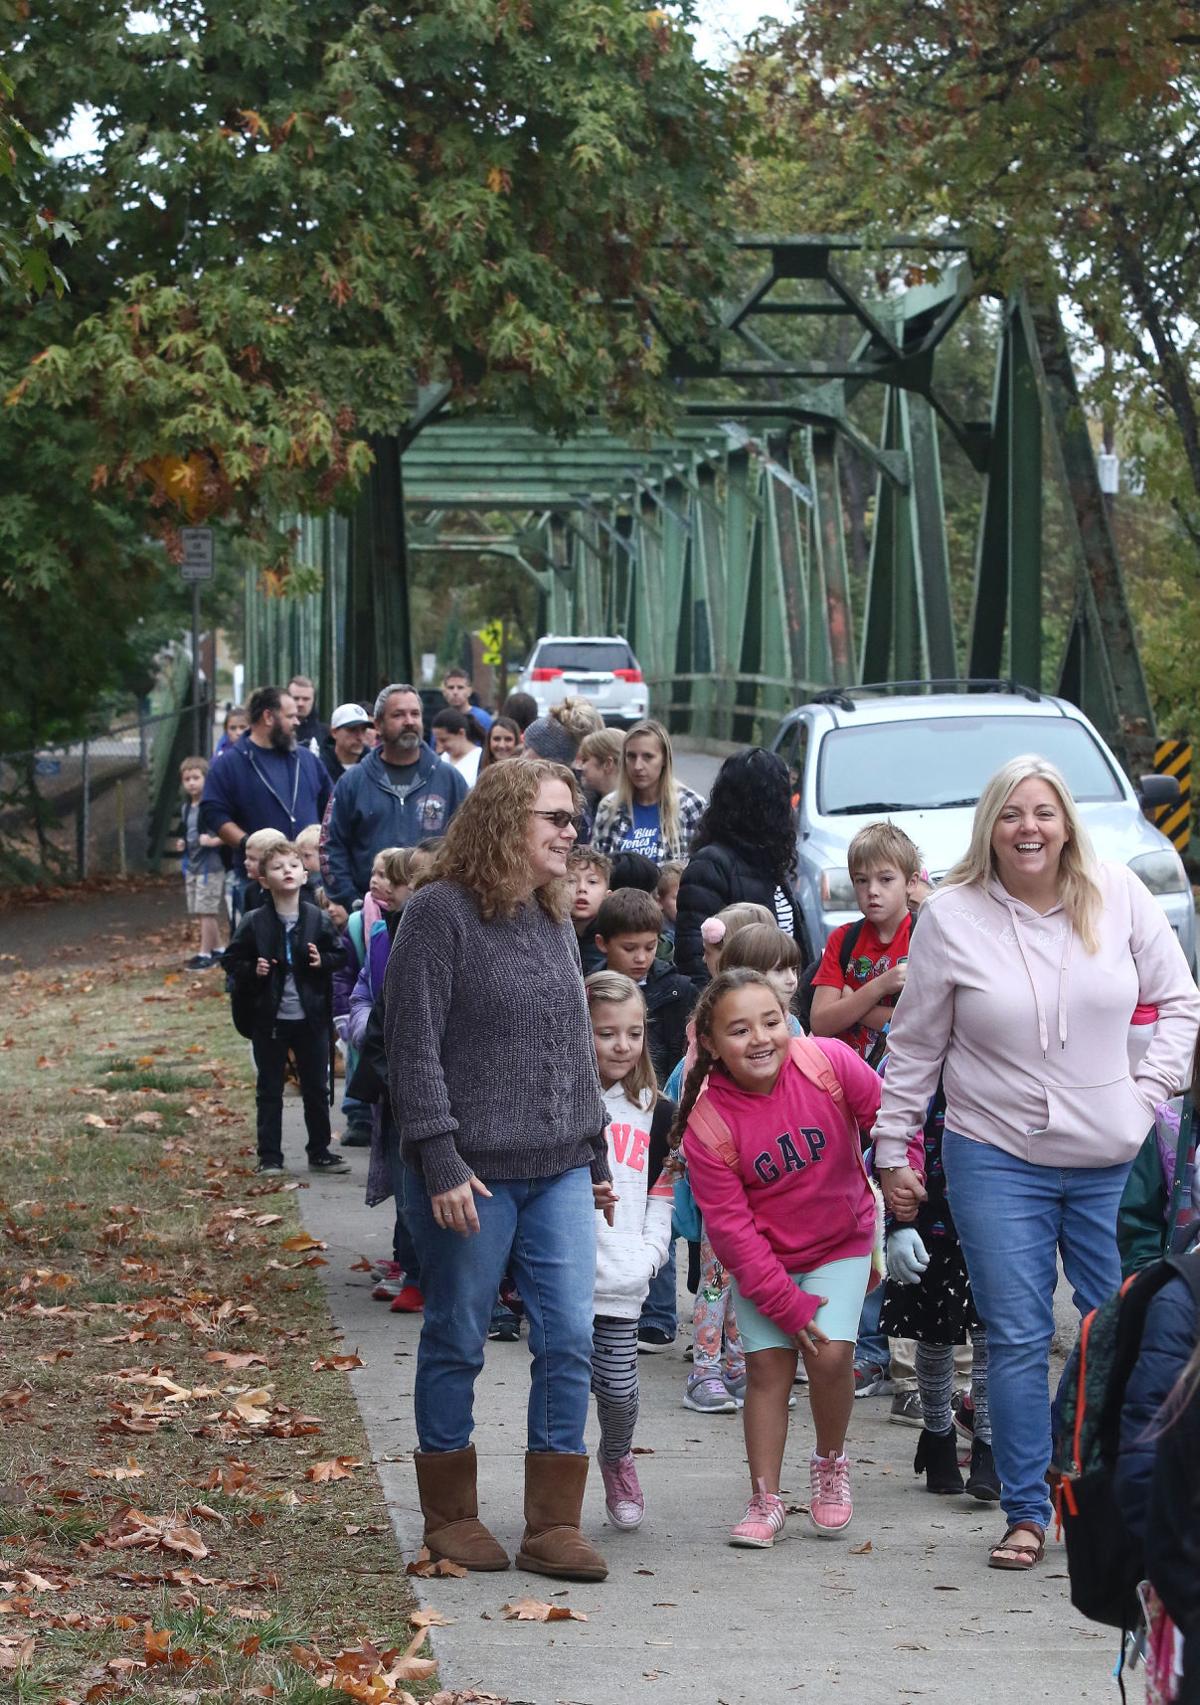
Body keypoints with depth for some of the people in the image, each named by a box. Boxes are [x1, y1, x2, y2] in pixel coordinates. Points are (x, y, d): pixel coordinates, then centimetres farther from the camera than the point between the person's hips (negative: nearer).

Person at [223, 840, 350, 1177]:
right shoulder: (254, 923, -6)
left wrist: (324, 961, -13)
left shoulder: (318, 919, -2)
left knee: (316, 1088, 11)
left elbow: (340, 954, 7)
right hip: (269, 1019, -2)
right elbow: (232, 960, -1)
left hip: (311, 1019, 2)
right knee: (269, 1090, 7)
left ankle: (320, 1152, 24)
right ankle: (269, 1157, 14)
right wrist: (252, 971, -19)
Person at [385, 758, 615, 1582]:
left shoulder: (554, 919, 13)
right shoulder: (440, 914, -9)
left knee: (570, 1340, -1)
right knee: (458, 1344, 5)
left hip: (559, 1173, 6)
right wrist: (440, 1162, -17)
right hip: (472, 1175, -6)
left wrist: (597, 1156, 20)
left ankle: (554, 1525, 5)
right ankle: (451, 1516, 18)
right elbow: (414, 1050, -12)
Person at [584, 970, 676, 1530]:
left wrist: (649, 1253, 3)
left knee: (619, 1389, 1)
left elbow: (663, 1191, 15)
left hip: (623, 1279, 2)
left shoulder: (657, 1113, 12)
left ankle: (616, 1461, 30)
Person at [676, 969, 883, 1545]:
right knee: (767, 1364, -4)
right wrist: (787, 1303, -18)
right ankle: (765, 1501, 8)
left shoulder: (829, 1063, -22)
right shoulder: (706, 1123, -22)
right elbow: (730, 1227, -18)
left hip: (840, 1243, 0)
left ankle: (831, 1463, 15)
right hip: (762, 1257, 0)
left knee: (831, 1353, -12)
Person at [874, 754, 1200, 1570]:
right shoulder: (952, 915, -4)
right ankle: (1027, 1513, 8)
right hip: (997, 1158, -1)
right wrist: (892, 1149, 5)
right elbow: (916, 1045, 4)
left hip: (1112, 1160, 1)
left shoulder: (1119, 896, -1)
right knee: (1017, 1341, -1)